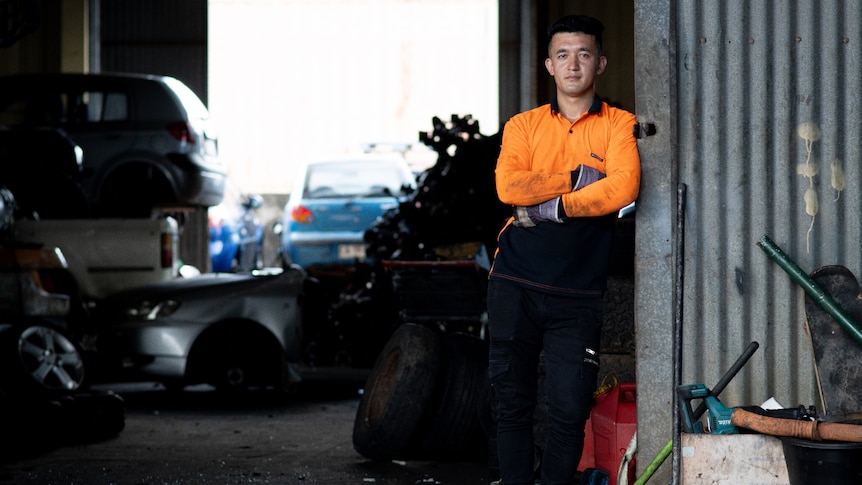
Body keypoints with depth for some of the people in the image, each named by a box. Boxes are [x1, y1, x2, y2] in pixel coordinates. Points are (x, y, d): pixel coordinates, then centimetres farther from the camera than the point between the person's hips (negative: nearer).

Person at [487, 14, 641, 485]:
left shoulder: (619, 125, 5)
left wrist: (547, 207, -11)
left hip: (577, 294, -2)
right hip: (515, 284, 2)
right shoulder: (523, 125, 11)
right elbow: (509, 186, -8)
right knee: (512, 402, 5)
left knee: (569, 410, -3)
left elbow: (623, 189, -14)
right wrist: (581, 178, -9)